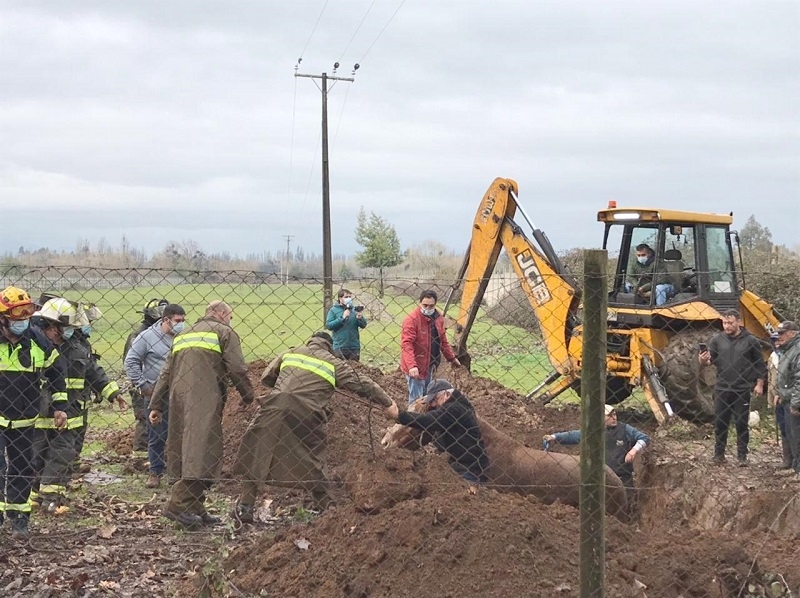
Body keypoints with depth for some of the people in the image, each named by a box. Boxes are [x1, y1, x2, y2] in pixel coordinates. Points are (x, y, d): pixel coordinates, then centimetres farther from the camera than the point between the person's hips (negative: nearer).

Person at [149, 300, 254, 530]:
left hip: (178, 397, 7)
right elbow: (237, 369, -3)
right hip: (204, 399, -7)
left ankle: (195, 509, 10)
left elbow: (165, 373, 23)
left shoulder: (183, 334, 27)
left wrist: (156, 406, 21)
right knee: (201, 449, -11)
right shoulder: (224, 332, 7)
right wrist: (248, 396, 11)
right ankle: (179, 504, -21)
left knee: (183, 450, 9)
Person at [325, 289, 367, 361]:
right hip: (340, 347, -3)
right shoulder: (334, 310, 0)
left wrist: (360, 318, -16)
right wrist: (342, 318, -16)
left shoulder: (354, 310, 6)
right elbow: (328, 325, -10)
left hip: (354, 347, 3)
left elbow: (363, 325, 5)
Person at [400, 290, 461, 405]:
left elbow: (443, 340, 19)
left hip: (429, 366, 8)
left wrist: (451, 358, 21)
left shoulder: (438, 318, 4)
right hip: (416, 368, -8)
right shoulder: (412, 320, -21)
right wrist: (411, 366, -40)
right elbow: (406, 345, -29)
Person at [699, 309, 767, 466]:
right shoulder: (718, 339, 2)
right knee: (720, 423, 7)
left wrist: (759, 384, -1)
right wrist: (703, 360, -21)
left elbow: (760, 365, 3)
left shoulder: (750, 341, -3)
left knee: (742, 424, 5)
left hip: (742, 390, -2)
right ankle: (719, 455, 17)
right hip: (722, 389, 2)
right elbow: (710, 360, 1)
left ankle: (742, 456, 13)